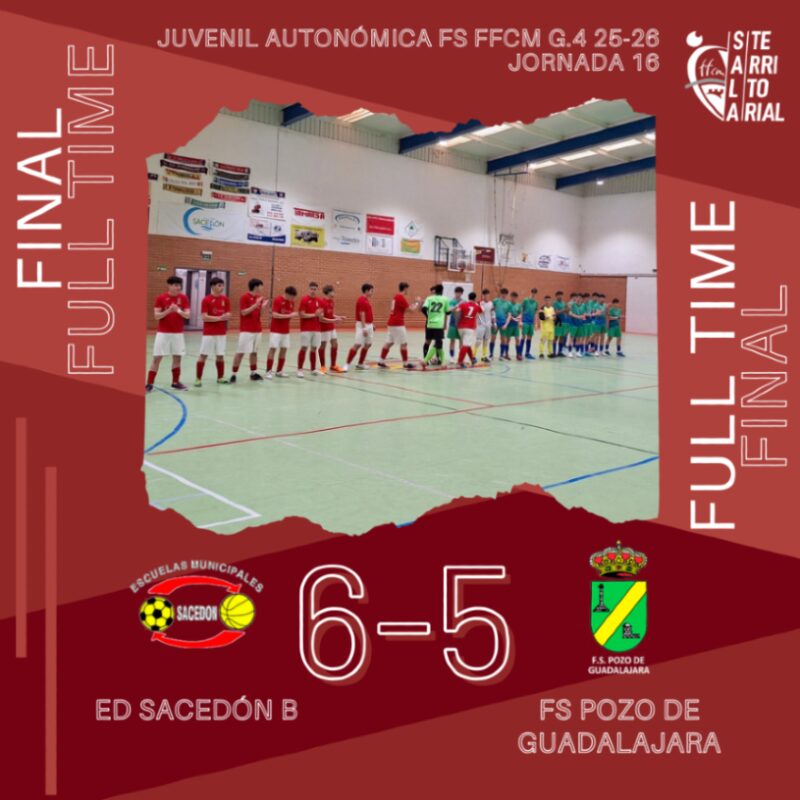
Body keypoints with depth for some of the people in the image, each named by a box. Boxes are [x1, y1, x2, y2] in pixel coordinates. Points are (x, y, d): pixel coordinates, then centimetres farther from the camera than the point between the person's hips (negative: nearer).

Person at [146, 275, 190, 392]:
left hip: (178, 333, 2)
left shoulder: (183, 298, 0)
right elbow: (157, 316, -10)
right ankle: (149, 384, 2)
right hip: (163, 333, -2)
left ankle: (176, 382, 22)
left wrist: (178, 310, -23)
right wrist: (168, 310, -25)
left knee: (177, 357, 8)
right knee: (157, 358, -2)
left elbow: (187, 315, -4)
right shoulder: (160, 298, -5)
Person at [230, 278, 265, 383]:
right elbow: (244, 312, -18)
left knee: (254, 352, 12)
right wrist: (256, 304, -22)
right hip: (246, 330, -7)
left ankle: (253, 373, 20)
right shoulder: (244, 297, -11)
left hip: (257, 330, 7)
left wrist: (263, 306, -4)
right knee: (240, 352, -5)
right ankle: (234, 374, 0)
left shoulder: (259, 298, 10)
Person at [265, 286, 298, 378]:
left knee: (284, 349, 7)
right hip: (276, 330, -7)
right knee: (273, 349, -5)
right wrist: (289, 315, -22)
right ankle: (269, 371, -1)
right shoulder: (277, 300, -14)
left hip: (285, 330, 7)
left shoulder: (292, 302, 7)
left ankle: (279, 371, 15)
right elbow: (275, 315, -21)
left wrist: (293, 315, -9)